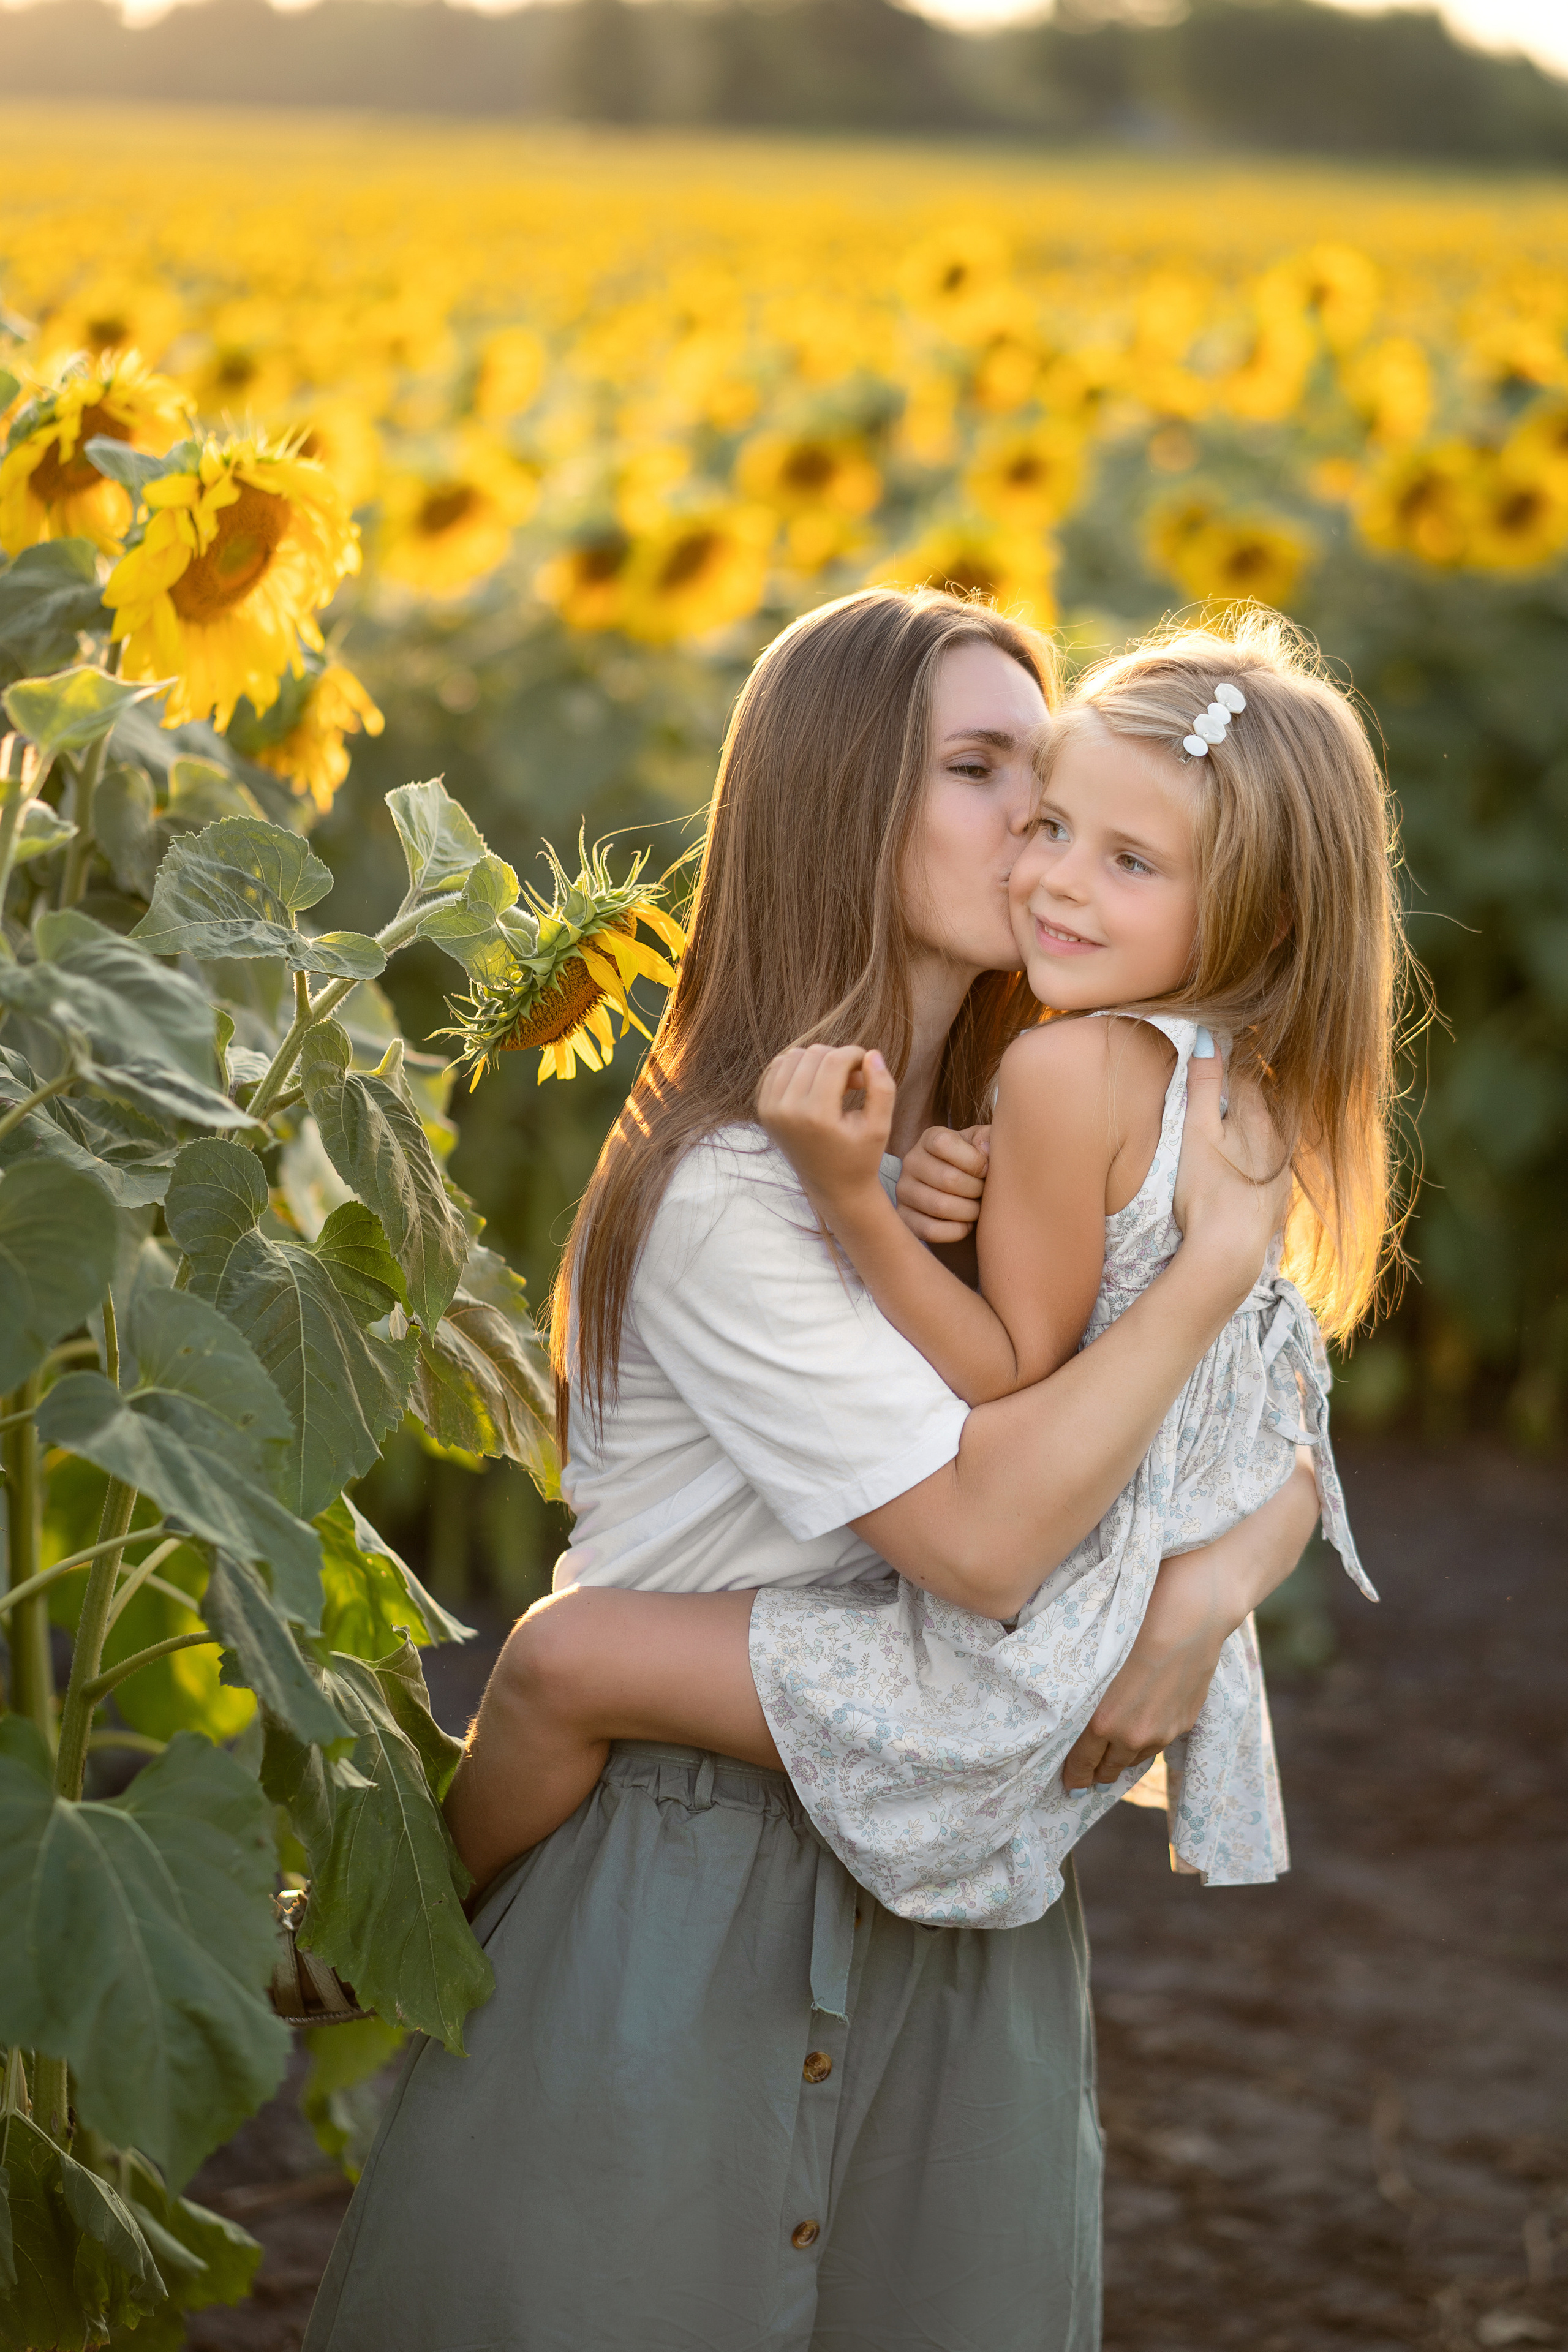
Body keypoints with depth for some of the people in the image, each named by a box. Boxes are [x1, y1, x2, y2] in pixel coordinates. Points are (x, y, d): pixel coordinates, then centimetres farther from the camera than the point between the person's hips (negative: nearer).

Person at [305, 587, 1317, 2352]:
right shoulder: (729, 1192, -19)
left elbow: (1284, 1458, 7)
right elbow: (984, 1533, -25)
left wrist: (1215, 1585, -15)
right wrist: (1220, 1256, -20)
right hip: (687, 1927, -7)